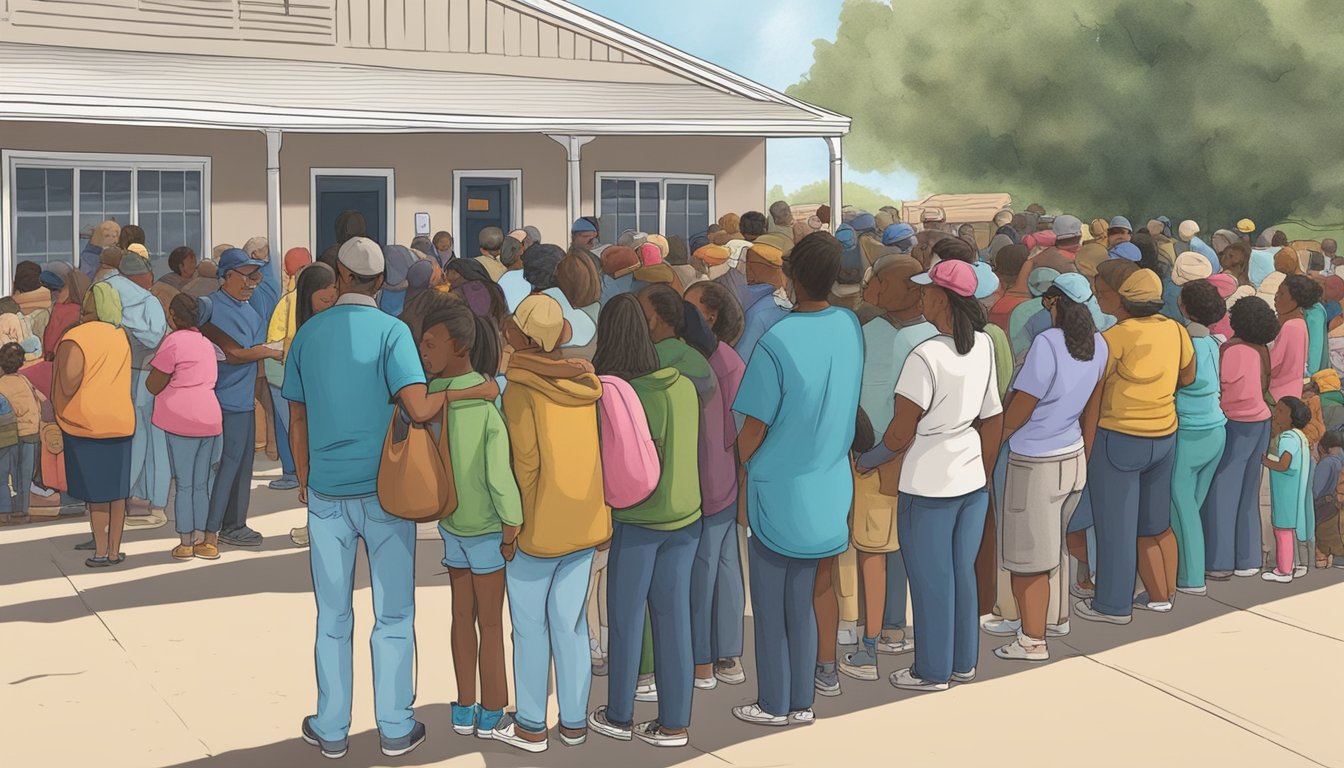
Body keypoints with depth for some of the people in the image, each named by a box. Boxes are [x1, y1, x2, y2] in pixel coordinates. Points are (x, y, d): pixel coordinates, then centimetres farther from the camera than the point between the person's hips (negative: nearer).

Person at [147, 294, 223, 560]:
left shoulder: (174, 341, -10)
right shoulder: (205, 343, 14)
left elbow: (153, 386, -8)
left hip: (182, 420, -7)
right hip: (209, 418, 7)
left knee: (184, 485, 2)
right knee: (201, 484, 13)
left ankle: (186, 544, 7)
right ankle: (203, 540, 15)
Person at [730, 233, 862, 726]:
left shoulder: (776, 341, -23)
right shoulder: (850, 327, -7)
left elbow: (755, 428, -16)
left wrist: (735, 480, 1)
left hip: (778, 489, -5)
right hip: (827, 489, 5)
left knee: (769, 603, 11)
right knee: (801, 601, 18)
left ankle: (773, 704, 22)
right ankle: (801, 702, 26)